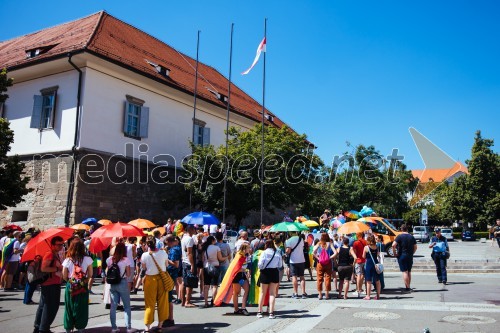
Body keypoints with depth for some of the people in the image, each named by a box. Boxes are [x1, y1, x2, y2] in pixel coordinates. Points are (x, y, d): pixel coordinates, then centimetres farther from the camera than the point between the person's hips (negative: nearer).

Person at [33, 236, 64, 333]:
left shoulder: (56, 255, 14)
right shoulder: (49, 254, -17)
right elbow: (44, 268, -26)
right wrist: (58, 268, -22)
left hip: (55, 284, 11)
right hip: (50, 285, -11)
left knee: (43, 306, 18)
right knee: (50, 307, -5)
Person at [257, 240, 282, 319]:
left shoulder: (264, 253, -11)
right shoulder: (277, 253, -3)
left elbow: (260, 264, -15)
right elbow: (280, 265, 5)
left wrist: (261, 268, 6)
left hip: (265, 272, -2)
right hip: (275, 272, 2)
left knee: (262, 293, 12)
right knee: (272, 293, 9)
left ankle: (259, 312, 18)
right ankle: (271, 312, 5)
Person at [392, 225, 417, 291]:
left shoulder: (400, 236, -8)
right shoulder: (411, 237, 7)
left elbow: (393, 245, -18)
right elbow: (415, 247, 12)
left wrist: (395, 252, -6)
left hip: (402, 255, -5)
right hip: (410, 256, 5)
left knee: (404, 272, -3)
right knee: (409, 271, 14)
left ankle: (407, 287, -6)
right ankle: (408, 287, 19)